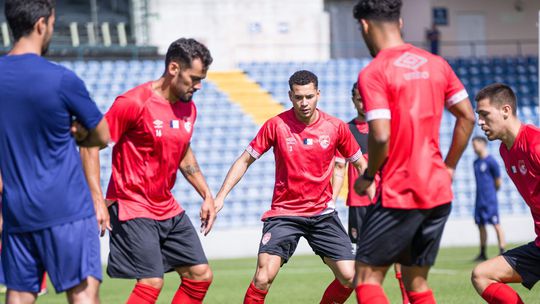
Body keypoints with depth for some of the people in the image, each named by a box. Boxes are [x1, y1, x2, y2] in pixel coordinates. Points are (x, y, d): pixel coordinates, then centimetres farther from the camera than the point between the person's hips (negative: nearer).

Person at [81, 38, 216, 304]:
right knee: (152, 282, -19)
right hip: (133, 209, -8)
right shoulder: (135, 102, -16)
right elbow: (90, 144, -14)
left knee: (201, 276, 6)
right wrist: (97, 200, -20)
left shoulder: (188, 108, 8)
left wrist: (207, 195, 20)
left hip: (169, 210, 8)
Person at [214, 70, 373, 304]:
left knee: (349, 277, -6)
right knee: (264, 276, -21)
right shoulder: (276, 125, -7)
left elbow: (360, 163, 11)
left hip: (323, 213, 2)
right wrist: (220, 197, -8)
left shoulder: (335, 127, -3)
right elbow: (244, 161, 0)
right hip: (284, 212, -2)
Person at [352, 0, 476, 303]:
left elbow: (381, 136, -20)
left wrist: (368, 177, -3)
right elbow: (468, 117, 11)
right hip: (440, 192, 7)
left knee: (367, 278, 1)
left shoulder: (373, 73, -12)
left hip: (400, 195, -7)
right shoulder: (436, 64, 9)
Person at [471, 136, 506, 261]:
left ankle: (502, 252, -5)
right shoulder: (476, 162, 14)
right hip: (479, 199, 8)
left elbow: (498, 182, -4)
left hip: (490, 199, -8)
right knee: (481, 225, 9)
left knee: (496, 224, -7)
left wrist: (491, 191, 8)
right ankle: (482, 254, 15)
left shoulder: (491, 161, -8)